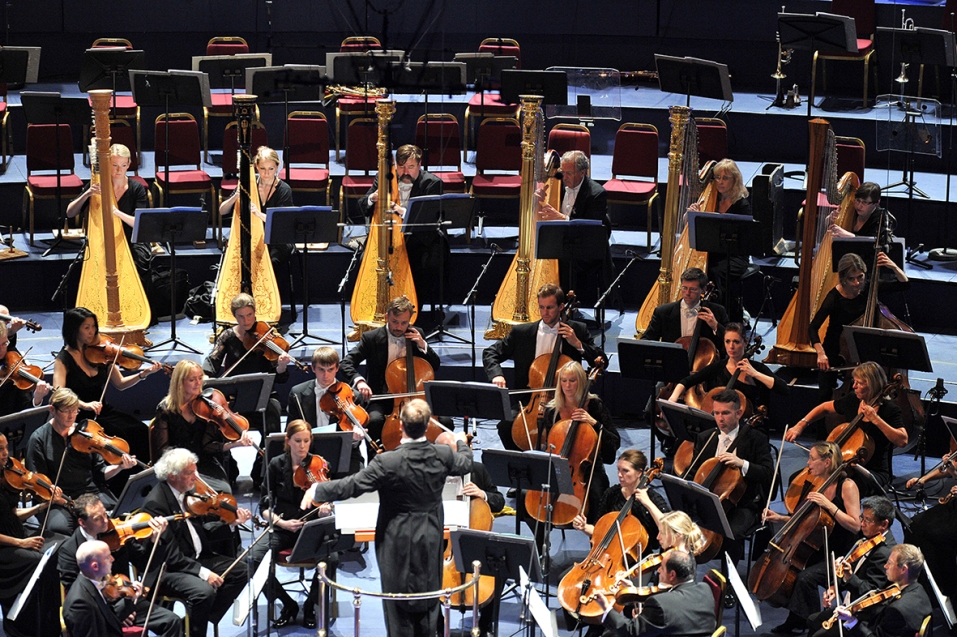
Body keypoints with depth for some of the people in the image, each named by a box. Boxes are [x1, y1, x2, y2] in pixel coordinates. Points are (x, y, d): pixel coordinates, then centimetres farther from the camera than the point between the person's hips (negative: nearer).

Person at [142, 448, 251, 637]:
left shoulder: (185, 492, 5)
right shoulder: (155, 503, -21)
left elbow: (199, 529, 11)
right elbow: (170, 555, -24)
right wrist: (202, 572, -28)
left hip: (196, 558, 9)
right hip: (168, 570, -9)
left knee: (240, 570, 0)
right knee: (204, 591, -32)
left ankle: (202, 618, 3)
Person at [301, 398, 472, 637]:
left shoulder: (388, 462, -25)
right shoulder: (443, 455, -11)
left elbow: (352, 485, -21)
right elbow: (465, 464, 12)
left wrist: (317, 490, -8)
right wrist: (462, 443, 34)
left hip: (399, 544, -4)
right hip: (431, 542, 4)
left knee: (399, 607, 8)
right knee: (428, 596, 18)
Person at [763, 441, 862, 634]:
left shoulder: (847, 486, -13)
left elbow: (855, 526, -20)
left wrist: (829, 505, -25)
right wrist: (780, 518, 3)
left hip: (839, 556, -8)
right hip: (819, 550, 8)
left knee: (806, 577, -30)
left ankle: (811, 625, -11)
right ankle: (794, 621, 3)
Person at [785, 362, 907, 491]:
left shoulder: (889, 410, -12)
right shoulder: (852, 400, 3)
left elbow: (902, 440, -25)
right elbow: (824, 408, 20)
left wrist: (876, 419, -29)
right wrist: (800, 425, 8)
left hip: (874, 472, -5)